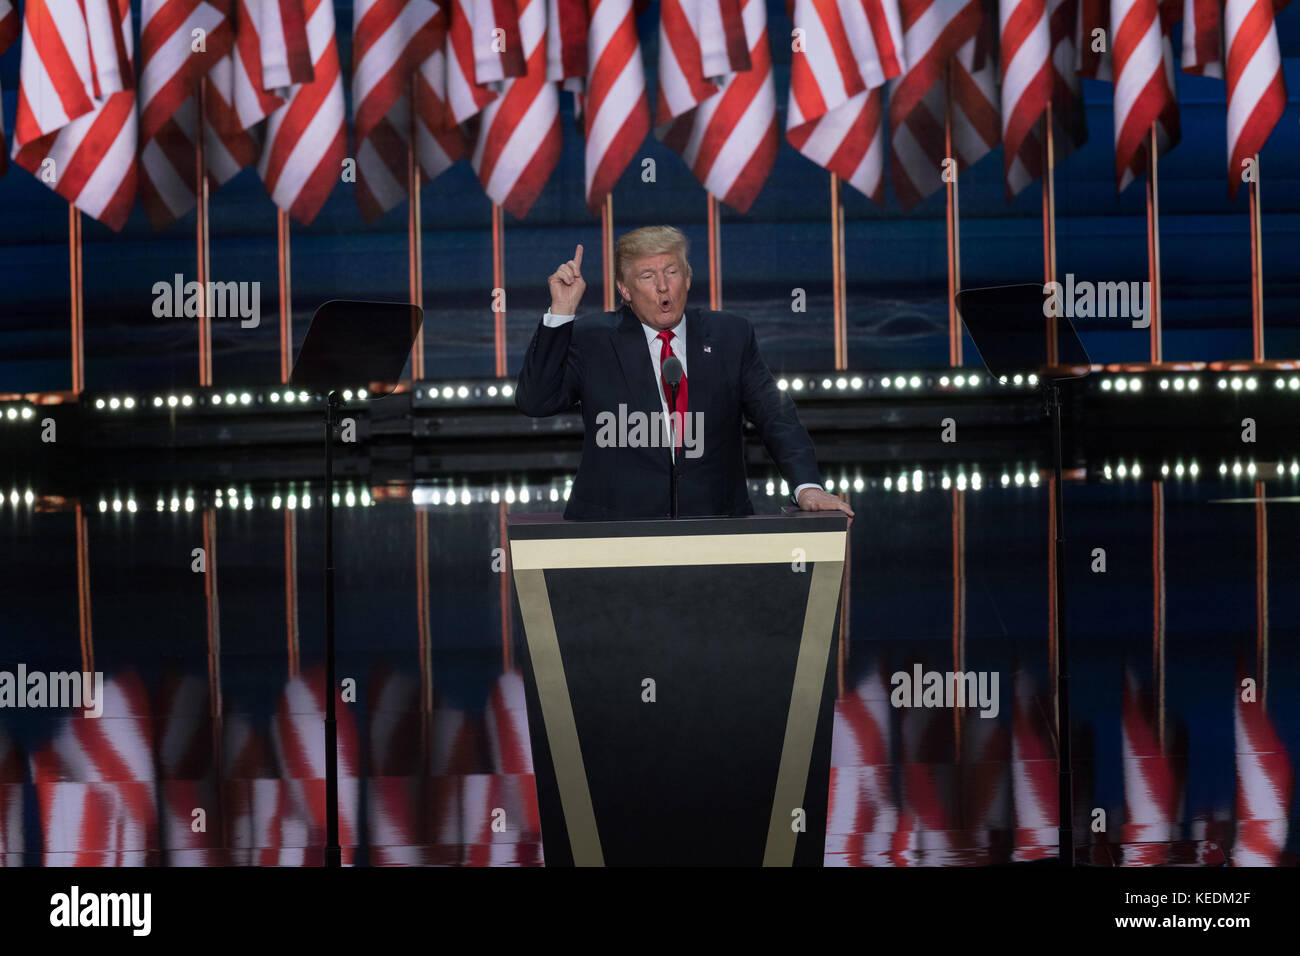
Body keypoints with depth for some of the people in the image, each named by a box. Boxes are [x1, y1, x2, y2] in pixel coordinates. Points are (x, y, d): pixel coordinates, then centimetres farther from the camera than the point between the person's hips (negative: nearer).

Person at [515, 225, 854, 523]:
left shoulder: (730, 335, 12)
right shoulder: (591, 339, 7)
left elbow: (775, 416, 8)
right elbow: (534, 401, -2)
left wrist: (806, 485, -8)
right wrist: (560, 312, -8)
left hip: (715, 525, 2)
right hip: (615, 529, -2)